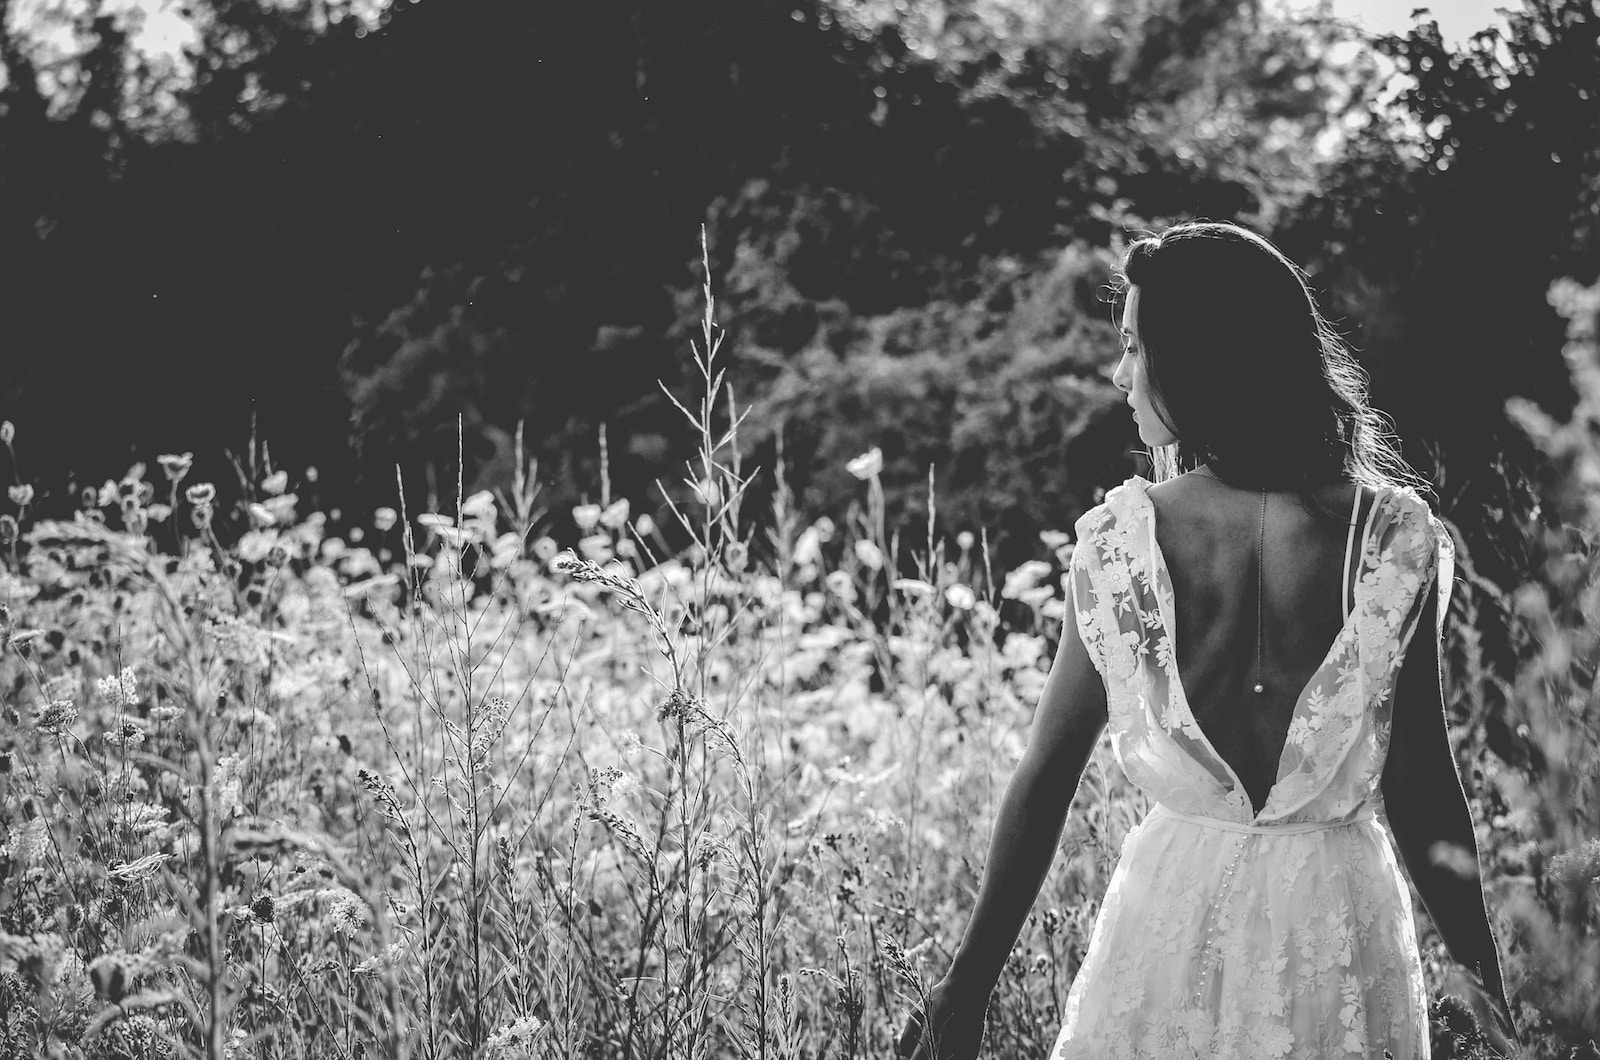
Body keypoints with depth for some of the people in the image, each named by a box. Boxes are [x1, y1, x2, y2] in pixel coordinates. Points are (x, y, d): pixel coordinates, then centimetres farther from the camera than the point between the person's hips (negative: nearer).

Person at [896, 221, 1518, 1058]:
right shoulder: (1392, 539, -10)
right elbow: (1418, 787, -7)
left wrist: (969, 985, 3)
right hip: (1336, 919, 0)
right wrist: (1487, 982, 3)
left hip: (1172, 904, 0)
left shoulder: (1118, 541, -8)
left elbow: (1044, 775, -4)